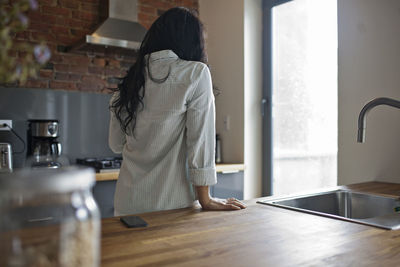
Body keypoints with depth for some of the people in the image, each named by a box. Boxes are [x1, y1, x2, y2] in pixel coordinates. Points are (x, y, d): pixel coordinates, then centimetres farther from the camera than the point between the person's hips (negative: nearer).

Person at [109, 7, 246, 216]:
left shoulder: (130, 78, 4)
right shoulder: (196, 73, -9)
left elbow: (116, 145, 10)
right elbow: (200, 138, -12)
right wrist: (205, 200, -6)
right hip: (170, 203, -4)